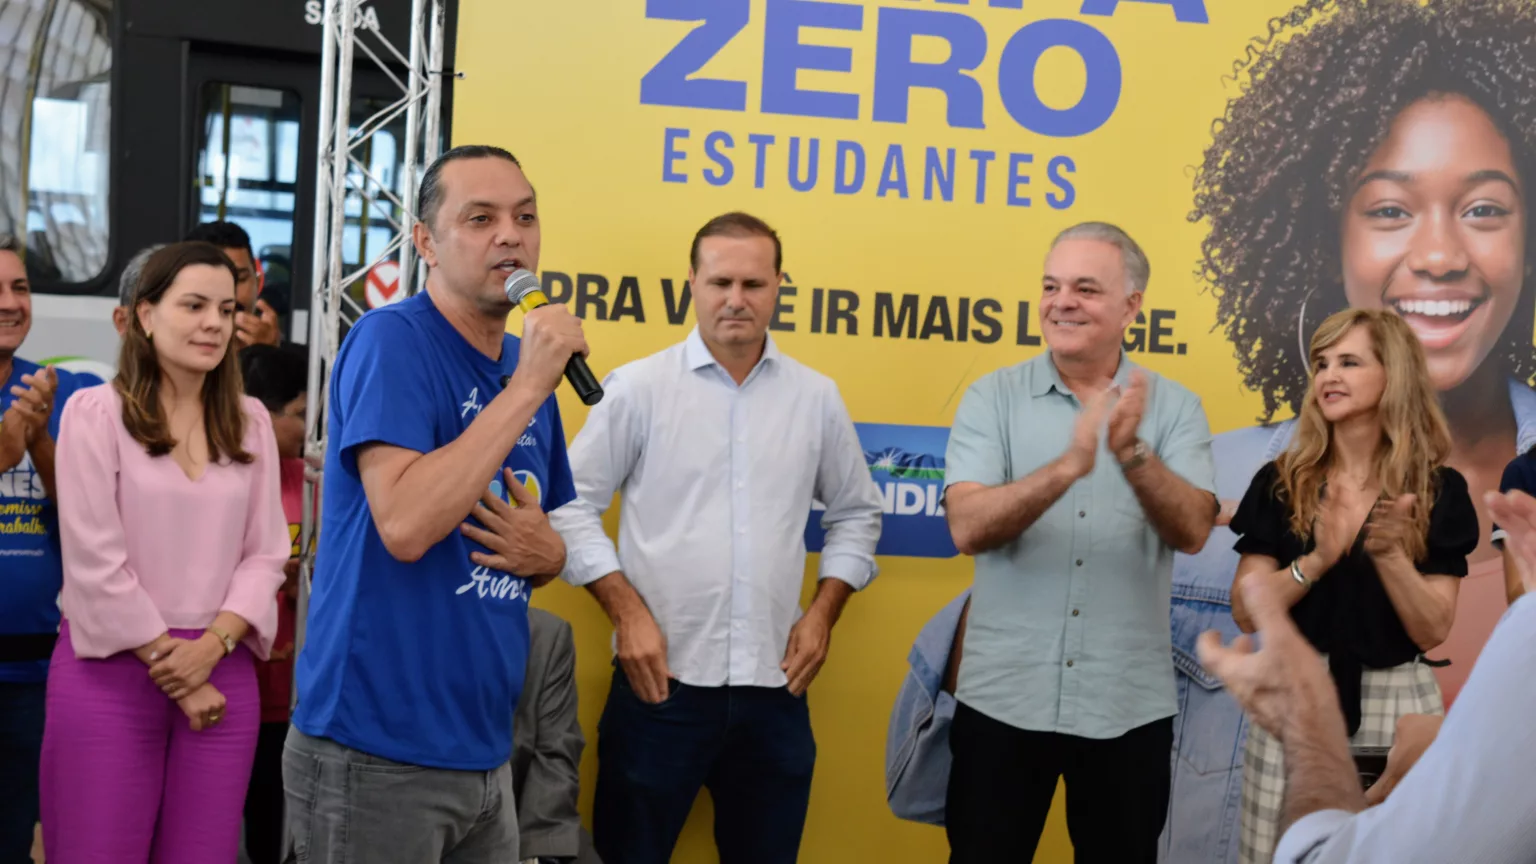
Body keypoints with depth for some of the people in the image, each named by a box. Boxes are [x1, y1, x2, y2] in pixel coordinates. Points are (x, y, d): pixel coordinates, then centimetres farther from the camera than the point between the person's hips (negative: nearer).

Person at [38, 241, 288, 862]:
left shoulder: (250, 422, 10)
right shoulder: (96, 411, -3)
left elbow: (265, 554, 6)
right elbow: (95, 563, -9)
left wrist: (211, 646, -9)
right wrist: (168, 665, -9)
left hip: (222, 672, 4)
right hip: (109, 671, -3)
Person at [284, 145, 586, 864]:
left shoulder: (529, 368, 9)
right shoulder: (390, 339, -12)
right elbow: (404, 526, -26)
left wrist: (544, 551, -4)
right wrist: (528, 387, -23)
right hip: (378, 751, -7)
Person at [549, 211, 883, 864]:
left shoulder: (816, 397, 7)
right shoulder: (638, 387, -2)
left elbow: (856, 514, 16)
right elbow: (573, 505, -1)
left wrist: (823, 613, 4)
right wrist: (626, 611, -9)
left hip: (774, 688, 3)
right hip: (661, 682, -2)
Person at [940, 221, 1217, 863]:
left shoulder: (1175, 408, 1)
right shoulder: (993, 398, -2)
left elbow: (1192, 531, -13)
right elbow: (968, 527, -16)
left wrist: (1132, 453, -29)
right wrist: (1068, 466, -30)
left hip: (1129, 707, 1)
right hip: (1003, 698, 0)